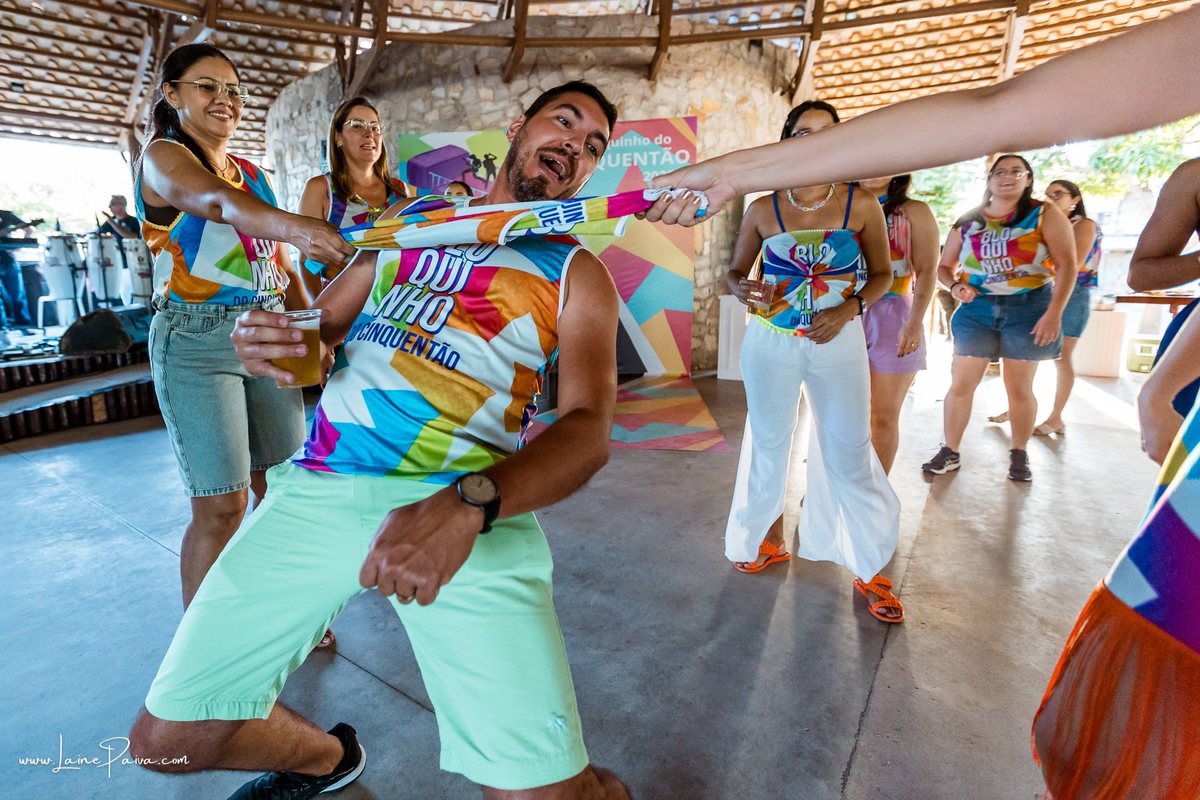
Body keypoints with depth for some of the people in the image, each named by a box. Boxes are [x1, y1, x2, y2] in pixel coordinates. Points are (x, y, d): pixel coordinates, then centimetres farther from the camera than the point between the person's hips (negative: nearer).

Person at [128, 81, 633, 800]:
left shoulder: (578, 274, 7)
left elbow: (589, 430, -8)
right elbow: (318, 329, 23)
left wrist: (469, 505, -26)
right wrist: (264, 339, -2)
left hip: (470, 506, -3)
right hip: (321, 486, 4)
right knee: (167, 736, 8)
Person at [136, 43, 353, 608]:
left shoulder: (254, 174, 16)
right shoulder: (163, 157, -5)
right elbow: (215, 202, -30)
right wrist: (294, 226, -50)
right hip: (198, 340, -6)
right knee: (222, 505, -6)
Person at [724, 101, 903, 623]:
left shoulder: (862, 205, -2)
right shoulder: (762, 210, -1)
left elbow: (882, 274, 5)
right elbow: (735, 272, 7)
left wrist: (847, 310, -13)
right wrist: (741, 289, -17)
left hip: (838, 344, -1)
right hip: (771, 344, 1)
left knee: (850, 453, 1)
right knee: (768, 445, 11)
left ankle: (870, 568, 18)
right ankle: (771, 542, 33)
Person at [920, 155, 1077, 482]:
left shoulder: (1045, 214, -1)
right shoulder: (968, 222, 6)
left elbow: (1067, 264, -6)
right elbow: (944, 266, 12)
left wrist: (1054, 312, -16)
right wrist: (955, 286, -11)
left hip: (1028, 308, -1)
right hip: (977, 309, 2)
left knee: (1019, 387, 6)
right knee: (961, 383, -1)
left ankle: (1019, 455, 23)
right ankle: (950, 452, 11)